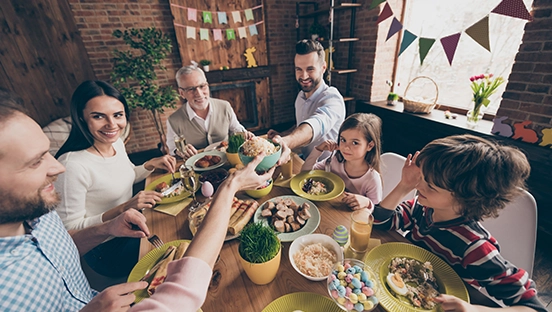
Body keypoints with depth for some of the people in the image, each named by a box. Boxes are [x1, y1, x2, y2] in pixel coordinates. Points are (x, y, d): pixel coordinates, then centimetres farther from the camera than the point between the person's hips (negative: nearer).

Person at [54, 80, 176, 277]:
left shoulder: (117, 143, -6)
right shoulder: (72, 165, -28)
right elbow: (71, 229, -20)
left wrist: (151, 164, -5)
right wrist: (123, 208, -30)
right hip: (106, 248, -7)